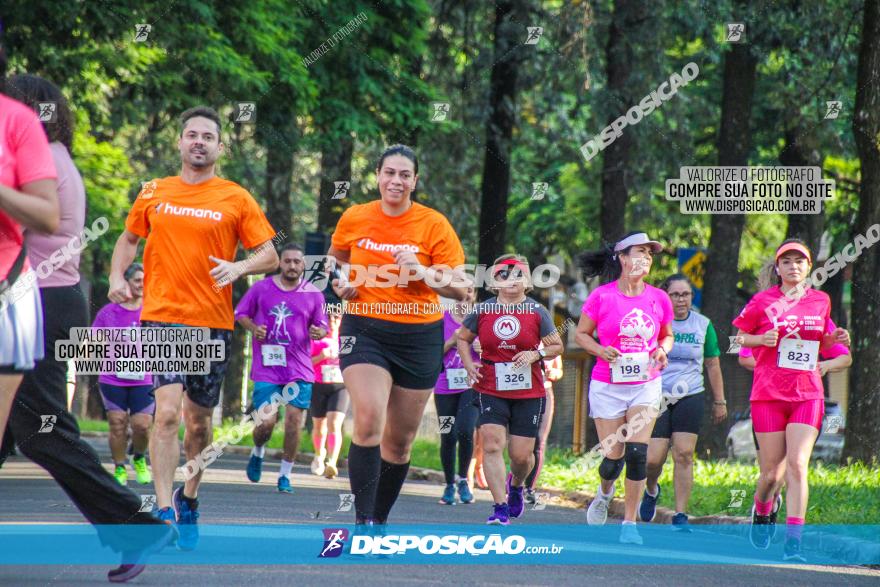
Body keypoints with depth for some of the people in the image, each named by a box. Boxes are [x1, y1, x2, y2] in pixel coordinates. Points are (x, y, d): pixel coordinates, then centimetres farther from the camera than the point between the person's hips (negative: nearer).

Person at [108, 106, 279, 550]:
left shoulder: (236, 199, 3)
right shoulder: (153, 194, 8)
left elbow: (270, 256, 3)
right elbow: (129, 238, 24)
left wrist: (240, 267, -17)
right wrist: (117, 276, 6)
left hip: (213, 323, 1)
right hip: (162, 317, -1)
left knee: (199, 421, 10)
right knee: (168, 410, -17)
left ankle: (189, 500, 32)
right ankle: (164, 512, -17)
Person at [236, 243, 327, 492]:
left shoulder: (313, 294, 6)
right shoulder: (261, 288, 3)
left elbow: (322, 326, 12)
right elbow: (241, 314, 13)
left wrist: (319, 333, -11)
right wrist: (253, 328, -7)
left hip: (299, 370, 1)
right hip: (266, 368, -1)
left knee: (294, 421, -5)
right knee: (267, 422, -8)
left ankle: (285, 474, 8)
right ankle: (258, 452, 26)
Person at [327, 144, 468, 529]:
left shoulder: (435, 225, -4)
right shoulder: (354, 219, 1)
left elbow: (460, 288, -4)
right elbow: (334, 260, 22)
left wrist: (423, 273, -20)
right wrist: (339, 282, 2)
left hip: (419, 337, 1)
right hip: (364, 330, -1)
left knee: (400, 439, 7)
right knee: (368, 421, -21)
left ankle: (380, 519, 25)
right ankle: (363, 519, -19)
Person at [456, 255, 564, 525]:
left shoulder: (537, 312, 0)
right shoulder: (483, 310, 1)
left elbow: (557, 346, 4)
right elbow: (463, 338, 16)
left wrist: (536, 354, -14)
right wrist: (468, 365, 0)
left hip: (529, 393, 0)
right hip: (491, 392, 0)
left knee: (521, 455, 2)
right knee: (492, 446, -16)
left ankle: (516, 484, 38)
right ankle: (501, 507, -12)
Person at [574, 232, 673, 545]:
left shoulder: (658, 299, 1)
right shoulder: (601, 297, -7)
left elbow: (667, 335, 17)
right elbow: (581, 334, 4)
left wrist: (662, 350, -5)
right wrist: (600, 350, -15)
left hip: (646, 385, 2)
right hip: (608, 386, -1)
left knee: (637, 452, -12)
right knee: (613, 457, -1)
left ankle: (630, 522, 0)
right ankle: (605, 491, 36)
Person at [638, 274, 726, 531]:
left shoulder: (703, 324, 7)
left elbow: (713, 365, 15)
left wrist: (719, 402, 14)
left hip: (691, 397, 1)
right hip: (657, 397, -1)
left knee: (684, 455, -7)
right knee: (653, 459, -7)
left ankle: (680, 516, -1)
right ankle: (651, 490, 27)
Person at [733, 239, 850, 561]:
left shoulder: (821, 301, 9)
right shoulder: (762, 301, 1)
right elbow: (740, 337, 10)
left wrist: (834, 339, 1)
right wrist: (764, 339, -10)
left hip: (808, 395, 1)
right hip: (768, 394, -1)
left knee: (797, 465, -14)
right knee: (772, 472, 1)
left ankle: (793, 541, -16)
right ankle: (762, 511, 36)